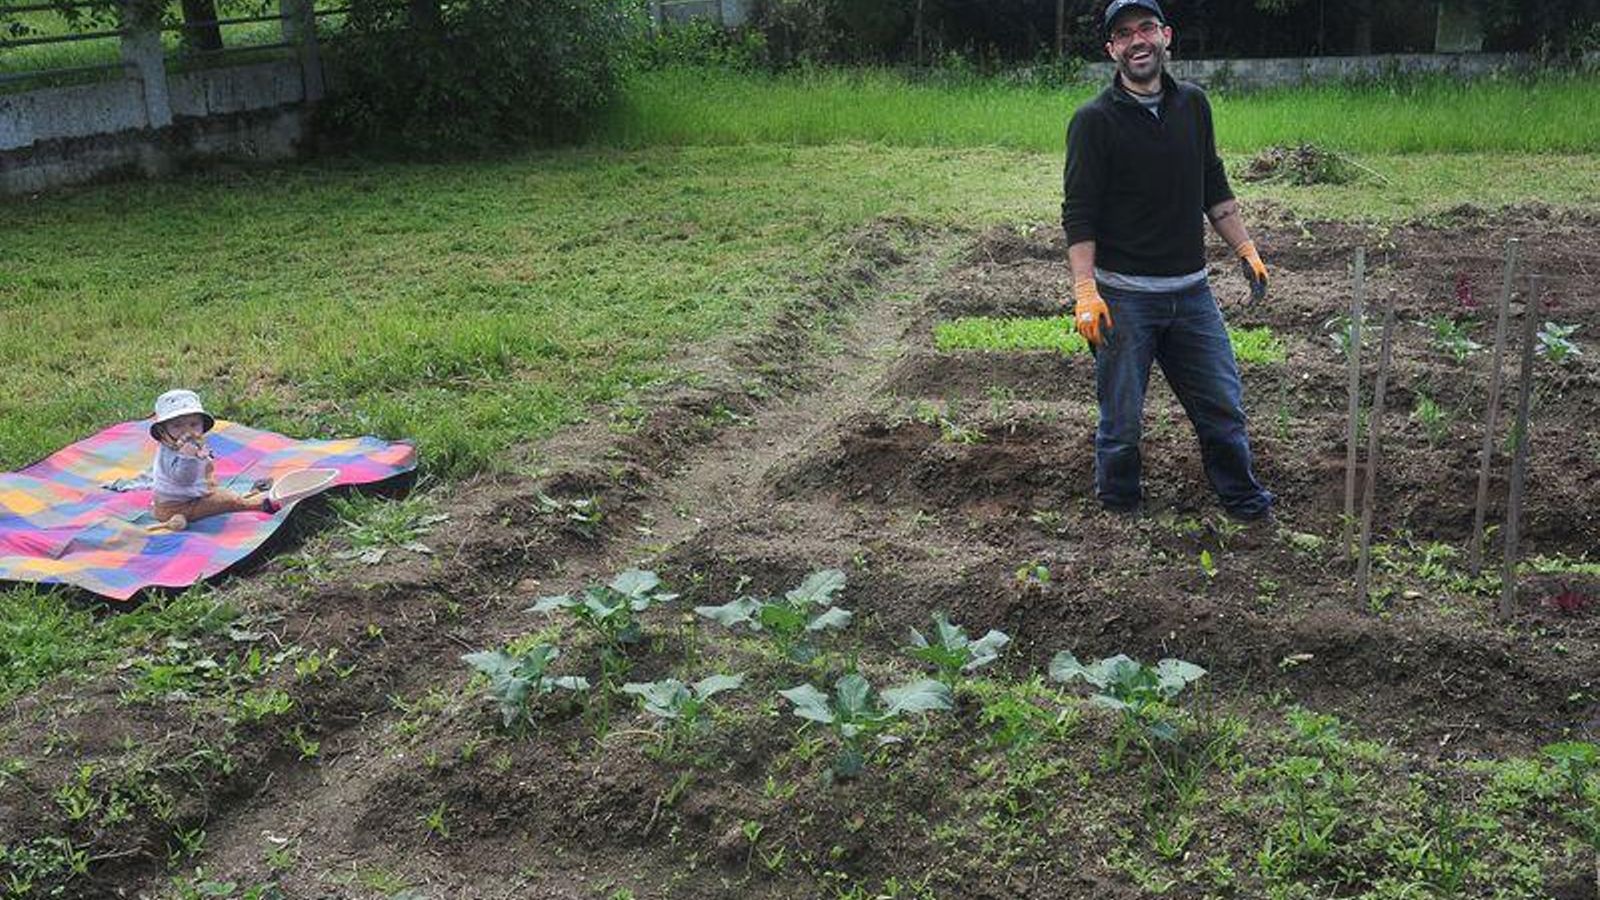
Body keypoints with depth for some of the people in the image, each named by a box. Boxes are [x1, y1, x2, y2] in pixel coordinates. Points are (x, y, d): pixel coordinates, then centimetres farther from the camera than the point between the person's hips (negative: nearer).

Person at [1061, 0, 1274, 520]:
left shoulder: (1193, 104, 7)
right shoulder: (1095, 120, -9)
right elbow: (1078, 215, -13)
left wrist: (1246, 251, 14)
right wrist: (1086, 291, -22)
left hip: (1191, 291, 5)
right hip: (1123, 297, -5)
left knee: (1224, 406, 12)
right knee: (1122, 420, 5)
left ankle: (1243, 500, 32)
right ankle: (1119, 516, 25)